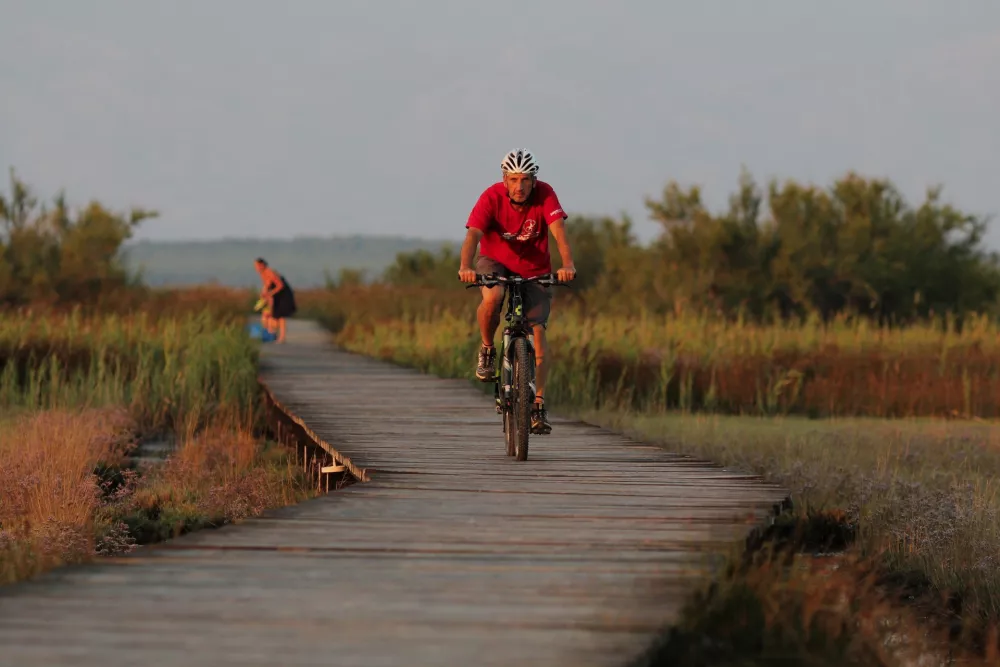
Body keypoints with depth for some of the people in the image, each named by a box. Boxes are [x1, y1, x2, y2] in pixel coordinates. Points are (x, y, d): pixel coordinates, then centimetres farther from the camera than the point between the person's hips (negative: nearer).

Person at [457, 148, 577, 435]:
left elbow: (558, 230, -31)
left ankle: (539, 403, -8)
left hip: (534, 269, 1)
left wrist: (567, 264, -50)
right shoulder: (492, 197, -23)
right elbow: (473, 234, -34)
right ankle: (487, 349, -6)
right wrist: (465, 267, -53)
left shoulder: (544, 194, -20)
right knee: (492, 298, -35)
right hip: (495, 262, -1)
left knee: (537, 330, -14)